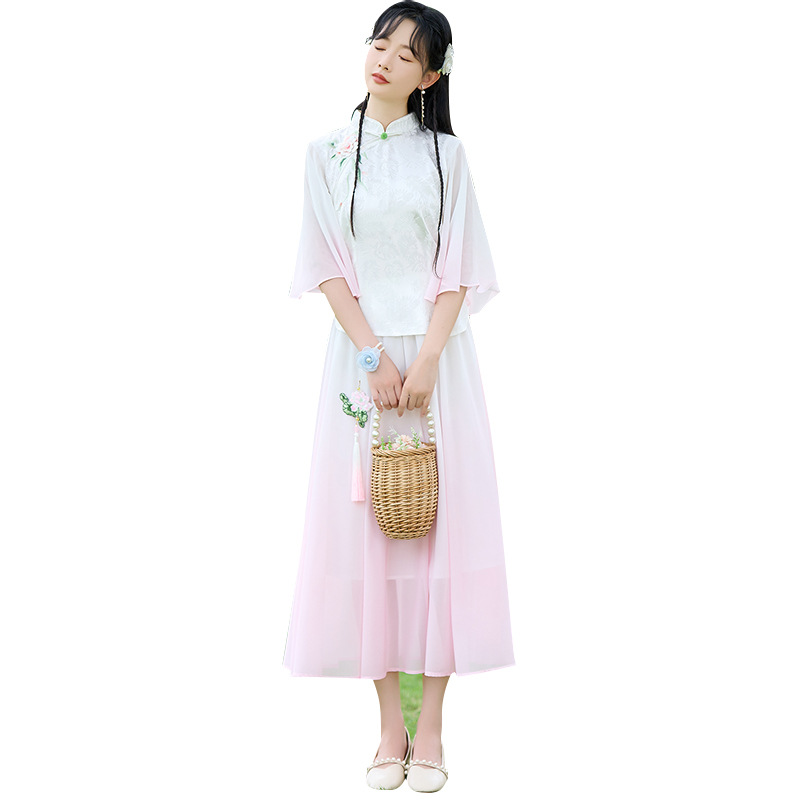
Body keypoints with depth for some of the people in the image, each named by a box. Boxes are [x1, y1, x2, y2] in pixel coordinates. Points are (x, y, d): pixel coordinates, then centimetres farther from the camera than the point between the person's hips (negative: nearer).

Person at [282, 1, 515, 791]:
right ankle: (390, 723, 12)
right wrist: (373, 357, -10)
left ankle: (430, 725, 11)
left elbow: (459, 270, 0)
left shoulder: (446, 155, 5)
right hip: (360, 355, 0)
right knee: (368, 527, 1)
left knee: (439, 523, 0)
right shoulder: (327, 152, 6)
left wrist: (425, 361, -13)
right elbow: (327, 267, 0)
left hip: (437, 356, 0)